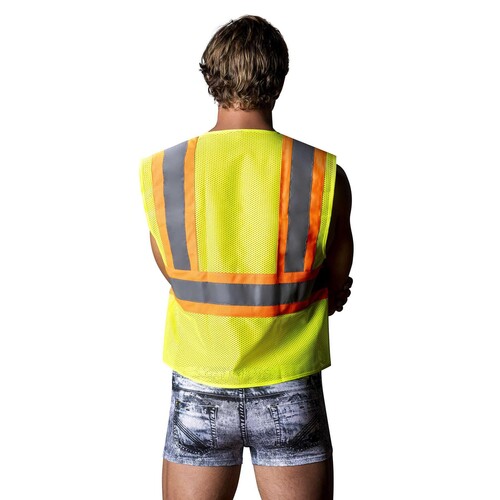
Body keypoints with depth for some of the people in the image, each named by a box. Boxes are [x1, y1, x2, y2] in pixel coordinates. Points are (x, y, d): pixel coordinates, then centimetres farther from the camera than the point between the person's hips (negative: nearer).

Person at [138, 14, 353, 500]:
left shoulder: (159, 173, -8)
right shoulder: (324, 175, -12)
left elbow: (174, 277, 2)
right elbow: (335, 290, -1)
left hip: (199, 392, 1)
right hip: (289, 396, -1)